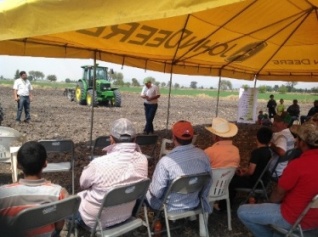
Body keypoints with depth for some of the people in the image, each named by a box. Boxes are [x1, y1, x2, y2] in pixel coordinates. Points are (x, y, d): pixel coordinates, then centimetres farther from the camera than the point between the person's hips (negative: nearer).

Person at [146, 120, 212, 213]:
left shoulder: (166, 161, -30)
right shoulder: (203, 155, -14)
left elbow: (156, 192, -19)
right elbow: (208, 183, 0)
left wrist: (151, 189, 3)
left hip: (171, 208, -5)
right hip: (195, 204, 5)